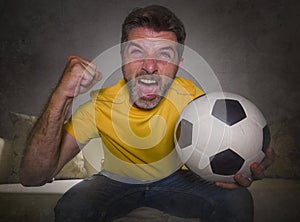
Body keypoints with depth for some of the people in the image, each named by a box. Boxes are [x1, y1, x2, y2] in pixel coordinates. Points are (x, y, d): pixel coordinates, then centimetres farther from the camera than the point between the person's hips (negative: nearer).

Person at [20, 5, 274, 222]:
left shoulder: (191, 96, -23)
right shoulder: (100, 106, -27)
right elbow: (32, 177, -30)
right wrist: (61, 97, -43)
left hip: (173, 177, 2)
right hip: (116, 182, -1)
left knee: (238, 201, -21)